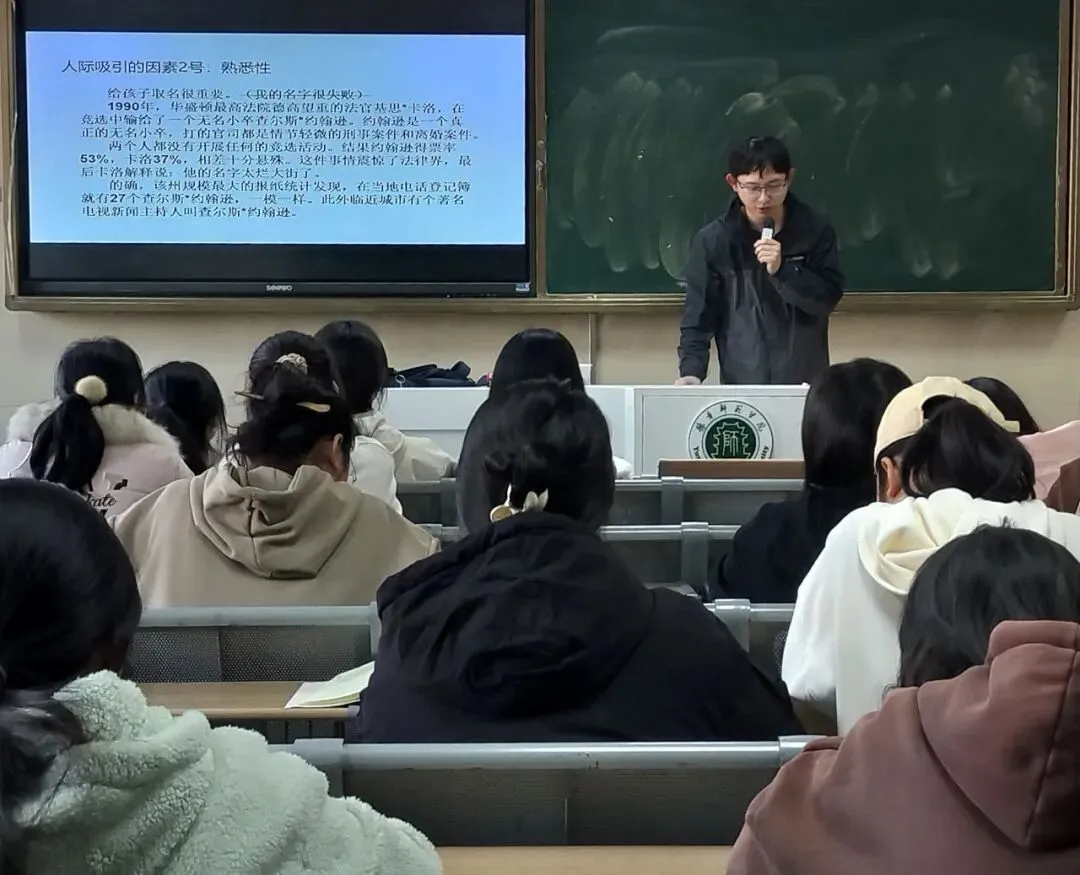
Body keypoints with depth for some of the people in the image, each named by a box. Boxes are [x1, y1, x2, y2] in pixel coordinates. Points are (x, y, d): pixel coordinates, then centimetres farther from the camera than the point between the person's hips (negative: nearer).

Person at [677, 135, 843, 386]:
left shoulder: (815, 230, -4)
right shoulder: (713, 240, -5)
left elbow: (828, 298, -6)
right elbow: (699, 315, -5)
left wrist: (782, 270, -20)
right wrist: (691, 371, -19)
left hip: (807, 382, 1)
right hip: (741, 384, -1)